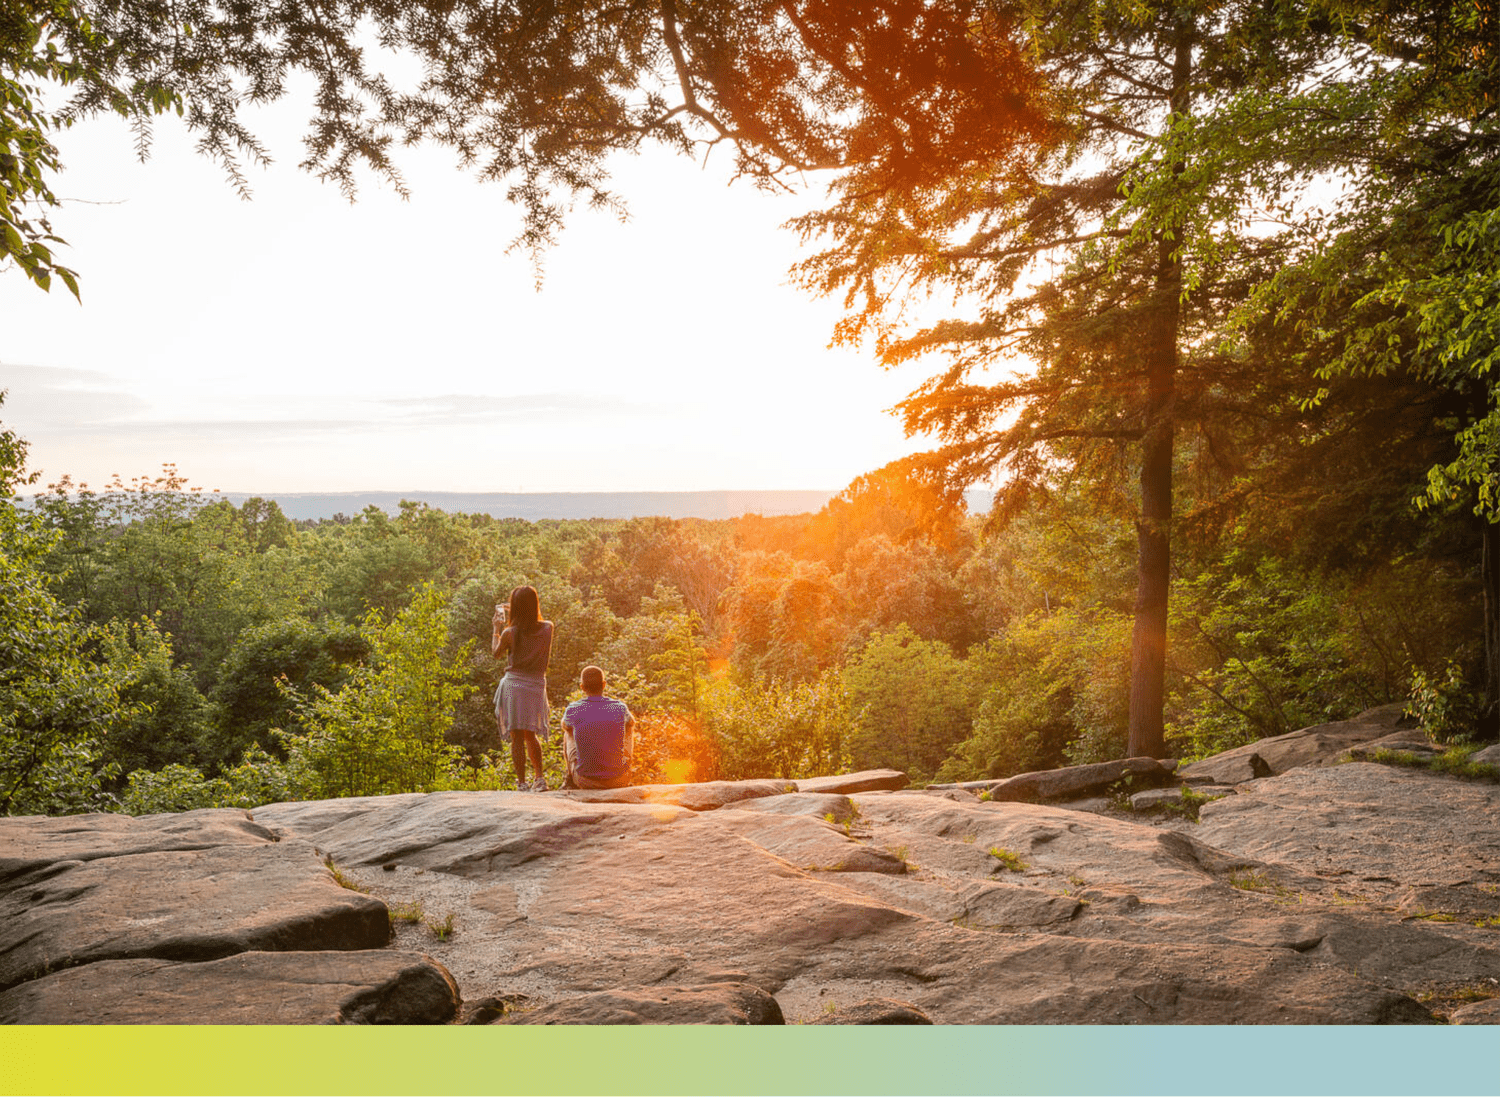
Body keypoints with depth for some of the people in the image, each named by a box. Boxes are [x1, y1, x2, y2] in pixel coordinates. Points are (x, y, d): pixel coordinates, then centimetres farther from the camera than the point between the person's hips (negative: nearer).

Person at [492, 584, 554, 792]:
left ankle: (522, 783, 5)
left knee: (517, 737, 4)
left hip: (514, 685, -3)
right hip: (537, 685, 4)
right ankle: (539, 778, 13)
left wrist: (497, 628, 21)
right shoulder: (547, 628, -5)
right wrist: (513, 617, 27)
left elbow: (496, 653, 8)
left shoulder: (509, 633, -12)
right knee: (531, 735, 21)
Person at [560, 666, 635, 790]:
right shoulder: (620, 708, -8)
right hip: (618, 781, 0)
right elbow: (631, 723, 19)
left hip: (585, 781, 0)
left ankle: (571, 782, 41)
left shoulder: (572, 711, -9)